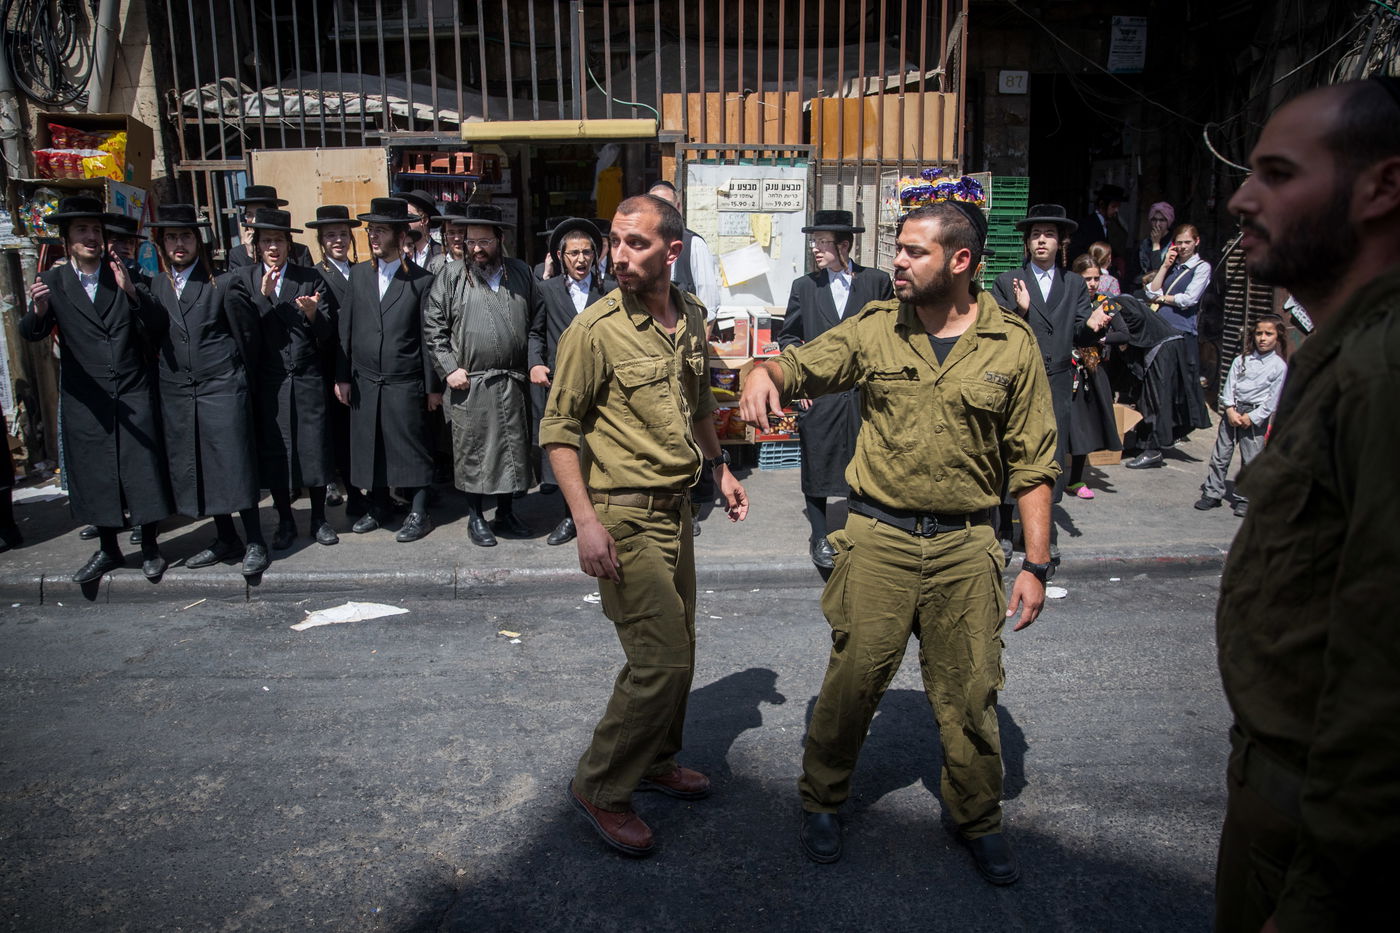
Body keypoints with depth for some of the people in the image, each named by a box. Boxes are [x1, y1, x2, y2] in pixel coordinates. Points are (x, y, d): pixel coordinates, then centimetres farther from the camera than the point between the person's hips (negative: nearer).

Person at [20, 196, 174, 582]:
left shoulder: (123, 276, 4)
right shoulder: (52, 282, 3)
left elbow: (155, 325, -3)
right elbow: (31, 333, -6)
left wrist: (131, 292, -18)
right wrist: (38, 311, -28)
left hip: (134, 393, 0)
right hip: (86, 399, 1)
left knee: (143, 470, 3)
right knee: (94, 476, 9)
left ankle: (149, 547, 18)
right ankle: (108, 550, 24)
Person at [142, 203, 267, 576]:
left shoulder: (221, 281, -3)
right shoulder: (155, 286, 9)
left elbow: (245, 333, 1)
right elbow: (152, 337, 14)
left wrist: (234, 373, 6)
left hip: (222, 388, -5)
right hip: (177, 393, 5)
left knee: (235, 465, -4)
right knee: (195, 470, 10)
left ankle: (255, 542, 7)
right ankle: (226, 539, 22)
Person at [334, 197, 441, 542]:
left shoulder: (421, 280, -4)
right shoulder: (358, 274, 7)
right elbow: (346, 329, 8)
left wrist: (433, 386, -4)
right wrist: (342, 376, 4)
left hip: (405, 384, -4)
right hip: (364, 382, 4)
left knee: (411, 448, 2)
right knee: (368, 447, 12)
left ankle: (418, 513, 14)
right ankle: (378, 507, 28)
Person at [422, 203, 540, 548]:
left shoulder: (521, 274, 9)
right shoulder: (452, 276, 2)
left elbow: (538, 320, 13)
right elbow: (433, 326, 0)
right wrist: (449, 368, -8)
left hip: (512, 385, 3)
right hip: (469, 384, -3)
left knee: (513, 449, 10)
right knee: (473, 451, 4)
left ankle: (506, 514, 25)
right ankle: (475, 517, 18)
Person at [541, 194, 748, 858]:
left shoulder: (691, 317, 6)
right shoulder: (594, 331, -15)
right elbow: (559, 429, -14)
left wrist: (722, 470, 18)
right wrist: (585, 518, -21)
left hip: (675, 508, 8)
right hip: (625, 516, -7)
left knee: (677, 647, 18)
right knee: (662, 658, -7)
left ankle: (655, 760, 39)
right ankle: (599, 788, 12)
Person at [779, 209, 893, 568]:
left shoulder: (876, 281, 3)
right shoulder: (804, 287, 8)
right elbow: (788, 336, 14)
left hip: (865, 392, -1)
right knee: (817, 464, 4)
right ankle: (820, 537, 18)